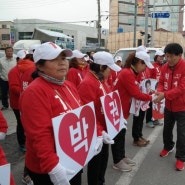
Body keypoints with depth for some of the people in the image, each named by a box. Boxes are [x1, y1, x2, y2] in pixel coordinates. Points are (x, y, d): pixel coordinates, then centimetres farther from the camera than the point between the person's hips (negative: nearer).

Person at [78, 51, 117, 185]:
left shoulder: (101, 80, 7)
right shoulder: (87, 84, -25)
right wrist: (99, 132, -29)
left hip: (104, 131, 10)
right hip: (95, 134, -10)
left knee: (103, 160, 23)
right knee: (95, 163, 9)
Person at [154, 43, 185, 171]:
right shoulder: (165, 67, -3)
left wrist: (164, 95, -34)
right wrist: (159, 91, -19)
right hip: (169, 105, 6)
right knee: (167, 129, 20)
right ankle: (168, 147, 45)